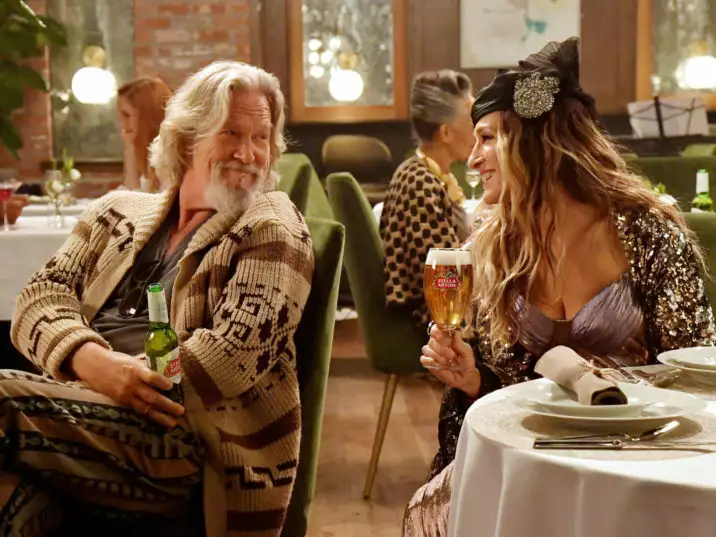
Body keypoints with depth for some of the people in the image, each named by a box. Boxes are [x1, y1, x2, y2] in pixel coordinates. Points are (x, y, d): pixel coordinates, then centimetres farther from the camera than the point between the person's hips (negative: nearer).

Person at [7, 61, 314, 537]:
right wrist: (89, 359, -15)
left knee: (4, 404, -25)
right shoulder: (119, 212, 18)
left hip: (177, 436, -4)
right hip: (81, 406, 4)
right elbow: (43, 294, 7)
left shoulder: (271, 229, 4)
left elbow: (237, 352, -9)